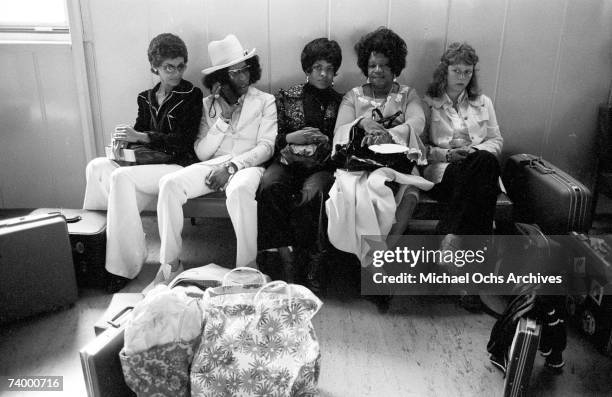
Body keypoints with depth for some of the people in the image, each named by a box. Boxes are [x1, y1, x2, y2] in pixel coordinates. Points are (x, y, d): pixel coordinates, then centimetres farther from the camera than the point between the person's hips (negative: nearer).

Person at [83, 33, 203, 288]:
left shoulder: (191, 95, -2)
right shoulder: (146, 98, 16)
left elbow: (184, 140, -11)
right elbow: (140, 133, 18)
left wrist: (140, 136, -18)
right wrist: (124, 138, -6)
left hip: (179, 165, -6)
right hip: (151, 162, 6)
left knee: (121, 177, -28)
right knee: (97, 166, -16)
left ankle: (124, 264, -23)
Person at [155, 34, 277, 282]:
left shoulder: (265, 101, 9)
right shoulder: (208, 104, 14)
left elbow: (266, 147, -2)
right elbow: (201, 152, 5)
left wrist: (232, 166, -16)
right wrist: (223, 117, -5)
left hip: (247, 166, -3)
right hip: (212, 166, 3)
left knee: (239, 191, -38)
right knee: (169, 183, -23)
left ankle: (247, 268, -28)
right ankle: (170, 265, -14)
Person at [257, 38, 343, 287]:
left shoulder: (339, 103, 12)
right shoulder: (287, 97, 12)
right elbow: (272, 139, 9)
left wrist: (325, 141, -10)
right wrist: (291, 138, -10)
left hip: (322, 166, -1)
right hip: (289, 161, 1)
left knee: (310, 192, -35)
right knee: (270, 187, -32)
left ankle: (314, 262, -18)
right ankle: (285, 256, -24)